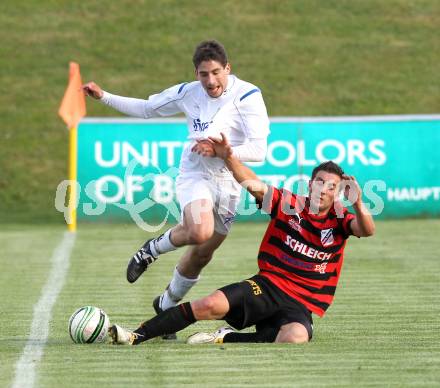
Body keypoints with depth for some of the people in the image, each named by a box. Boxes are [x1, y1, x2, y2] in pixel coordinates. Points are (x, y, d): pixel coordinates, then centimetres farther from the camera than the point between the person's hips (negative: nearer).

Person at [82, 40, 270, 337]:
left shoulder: (247, 96, -12)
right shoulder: (187, 93, -1)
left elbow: (259, 151, -16)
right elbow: (146, 108, 16)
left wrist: (220, 150, -28)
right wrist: (103, 97, 9)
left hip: (229, 183, 0)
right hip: (195, 175, 0)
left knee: (202, 254, 10)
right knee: (200, 232, -31)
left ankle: (167, 306, 34)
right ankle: (153, 249, 0)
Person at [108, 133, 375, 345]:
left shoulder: (339, 220, 2)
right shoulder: (289, 204, 4)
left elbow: (366, 230, -16)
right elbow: (253, 185, -3)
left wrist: (357, 203, -37)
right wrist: (229, 157, -18)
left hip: (302, 306, -1)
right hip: (268, 285, 1)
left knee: (296, 337, -37)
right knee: (211, 304, -23)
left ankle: (226, 339, -19)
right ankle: (137, 336, -14)